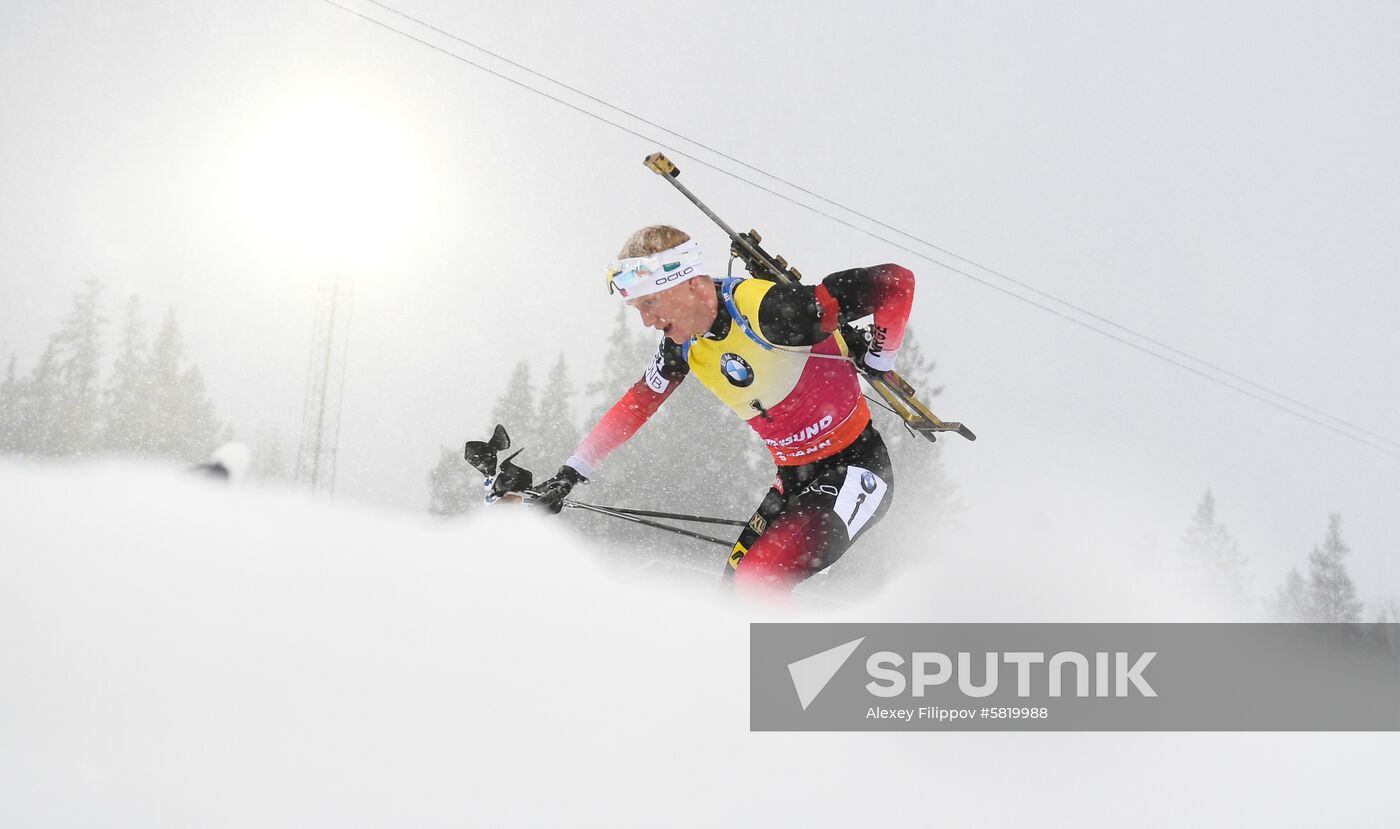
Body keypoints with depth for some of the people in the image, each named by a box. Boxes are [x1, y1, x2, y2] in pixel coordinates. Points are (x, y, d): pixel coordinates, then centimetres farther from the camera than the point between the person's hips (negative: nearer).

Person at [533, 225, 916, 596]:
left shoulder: (766, 311, -27)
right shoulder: (683, 342, -2)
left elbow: (896, 283, -26)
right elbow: (637, 404, 13)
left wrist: (878, 359, -10)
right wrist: (569, 475, 12)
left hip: (856, 469, -8)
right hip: (795, 480, 8)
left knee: (758, 582, -23)